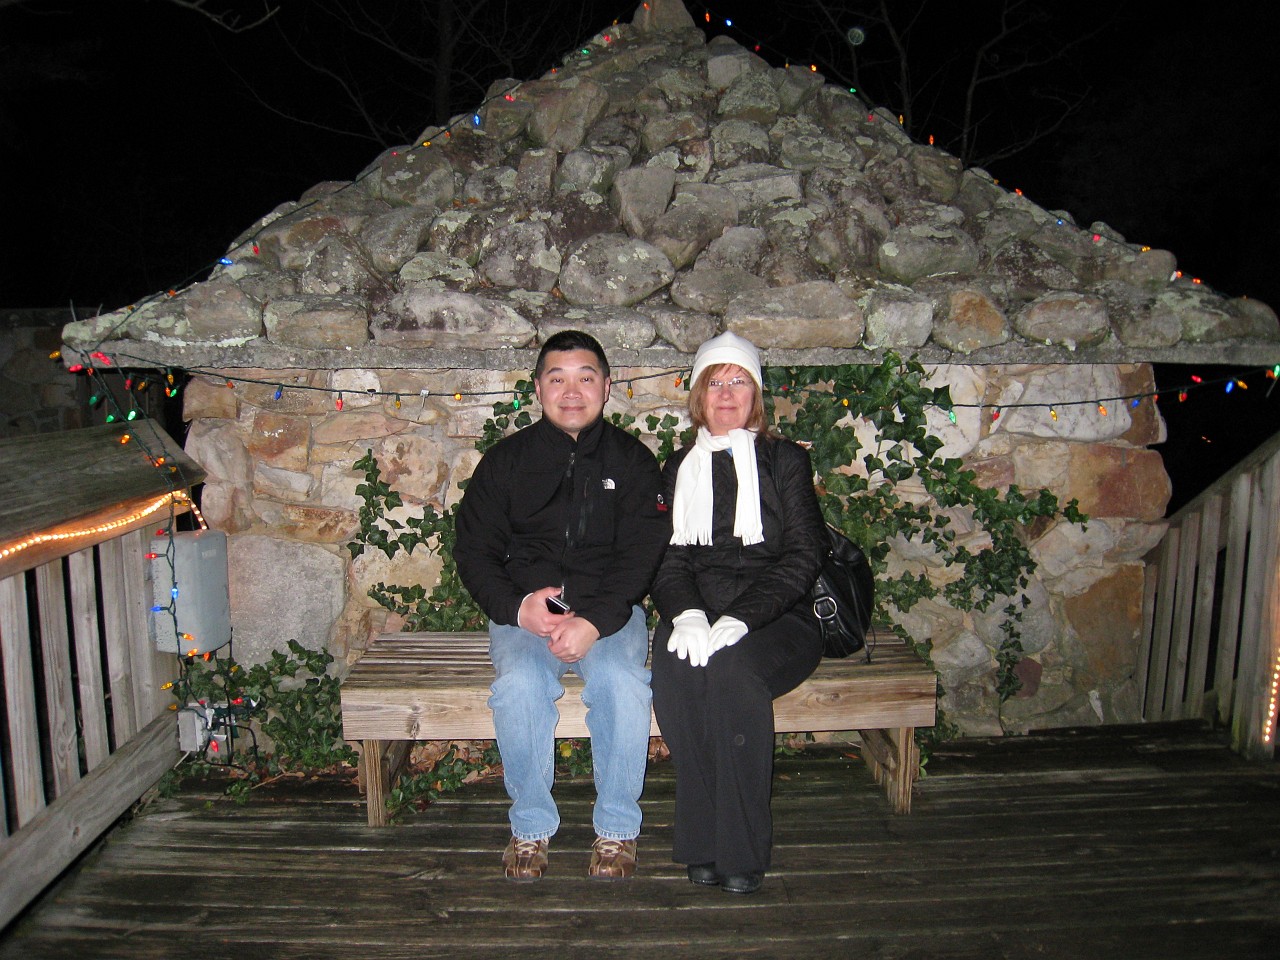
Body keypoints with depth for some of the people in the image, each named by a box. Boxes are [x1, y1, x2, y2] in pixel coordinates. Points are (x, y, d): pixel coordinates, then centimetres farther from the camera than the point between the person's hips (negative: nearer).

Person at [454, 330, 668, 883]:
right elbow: (473, 550, 5)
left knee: (622, 682, -30)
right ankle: (530, 826, -7)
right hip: (523, 612, 1)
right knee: (520, 684, -30)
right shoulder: (505, 460, 8)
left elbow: (640, 554, -5)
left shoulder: (632, 461, 5)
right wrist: (518, 607, -14)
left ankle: (617, 827, -8)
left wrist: (595, 621, -21)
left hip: (609, 611, 0)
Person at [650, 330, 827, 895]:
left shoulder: (785, 461, 8)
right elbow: (667, 557, 8)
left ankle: (741, 851, -22)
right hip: (697, 616, 2)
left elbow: (803, 556, -3)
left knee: (733, 667, -34)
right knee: (674, 663, -32)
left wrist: (738, 619, -18)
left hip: (775, 619, -2)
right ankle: (703, 844, -21)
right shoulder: (677, 470, 17)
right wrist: (686, 614, -16)